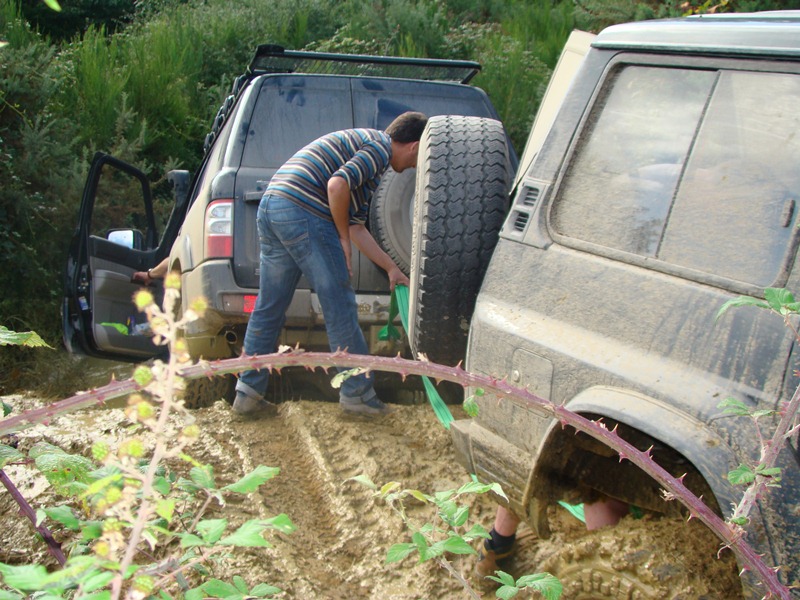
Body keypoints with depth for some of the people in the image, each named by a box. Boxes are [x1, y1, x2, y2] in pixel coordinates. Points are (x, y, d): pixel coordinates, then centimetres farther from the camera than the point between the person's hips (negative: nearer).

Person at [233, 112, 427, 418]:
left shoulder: (361, 141, 29)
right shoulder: (380, 146, 0)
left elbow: (356, 226, 27)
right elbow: (337, 185, -17)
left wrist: (391, 268, 28)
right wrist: (343, 241, -5)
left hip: (270, 207, 10)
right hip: (303, 212, -10)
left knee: (268, 308, 13)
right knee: (340, 306, 0)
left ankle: (248, 392, 16)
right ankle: (357, 393, 9)